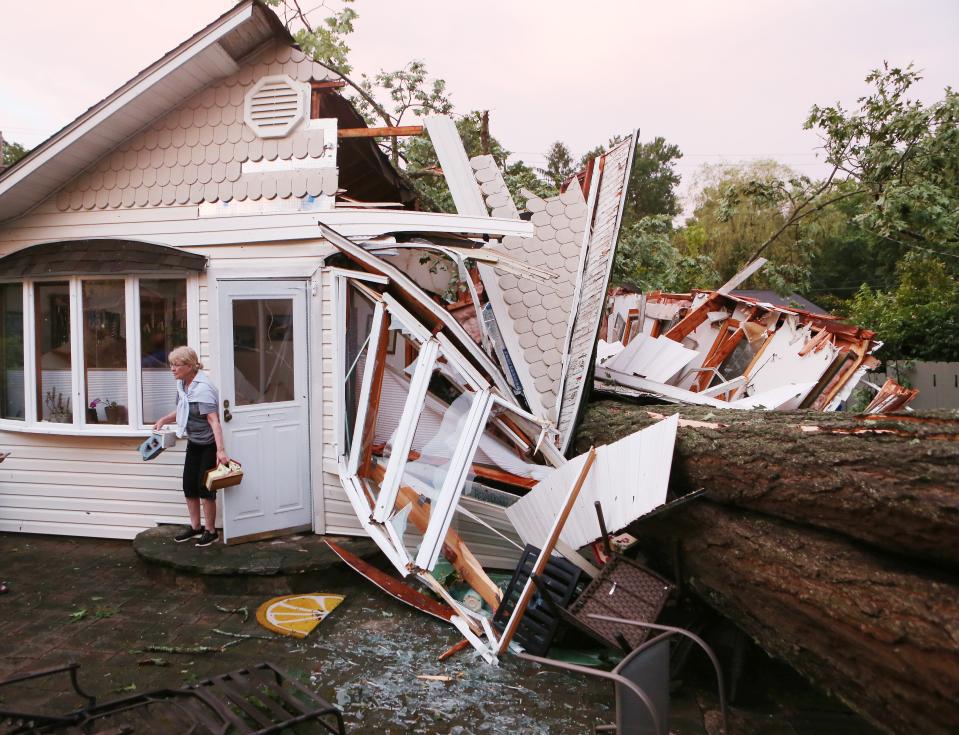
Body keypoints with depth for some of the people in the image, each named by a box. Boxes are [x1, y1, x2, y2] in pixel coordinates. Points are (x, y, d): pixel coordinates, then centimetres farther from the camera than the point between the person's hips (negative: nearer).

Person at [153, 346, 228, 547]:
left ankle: (210, 531, 14)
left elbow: (214, 420, -34)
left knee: (205, 487, -2)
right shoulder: (182, 384, 2)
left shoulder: (202, 389, -26)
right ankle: (195, 527, 27)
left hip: (209, 444, -8)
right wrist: (164, 419, 7)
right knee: (189, 485, 11)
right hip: (193, 442, 9)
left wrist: (220, 450, -42)